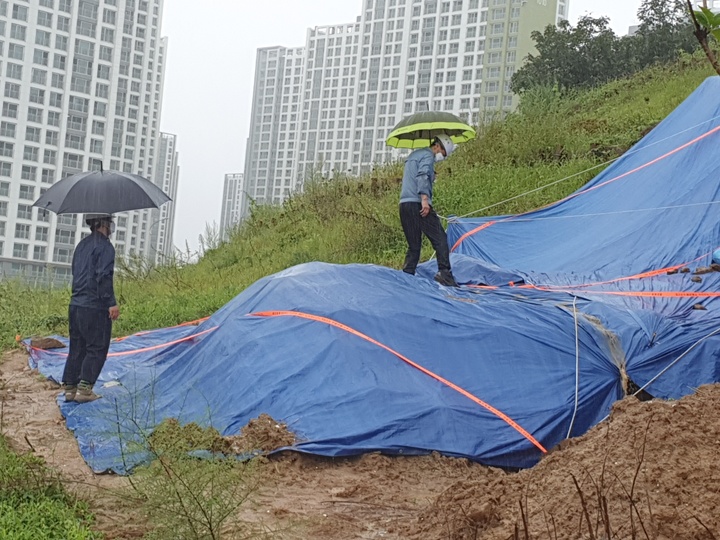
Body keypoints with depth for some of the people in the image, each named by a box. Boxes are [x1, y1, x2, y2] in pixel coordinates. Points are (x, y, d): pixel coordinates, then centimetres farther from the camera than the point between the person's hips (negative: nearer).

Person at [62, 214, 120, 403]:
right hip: (95, 306, -8)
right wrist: (111, 303, -18)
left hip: (76, 303, 8)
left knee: (76, 347, 12)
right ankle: (84, 389, -4)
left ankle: (70, 388, 12)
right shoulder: (104, 246, -10)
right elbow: (103, 277, -19)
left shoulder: (82, 244, 17)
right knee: (97, 348, -2)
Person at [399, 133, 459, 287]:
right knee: (440, 239, -10)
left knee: (413, 245, 10)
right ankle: (444, 273, -22)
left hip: (404, 204, 9)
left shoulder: (413, 155, 27)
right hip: (418, 204, -9)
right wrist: (424, 198, -25)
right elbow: (422, 175, -17)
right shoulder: (428, 155, -1)